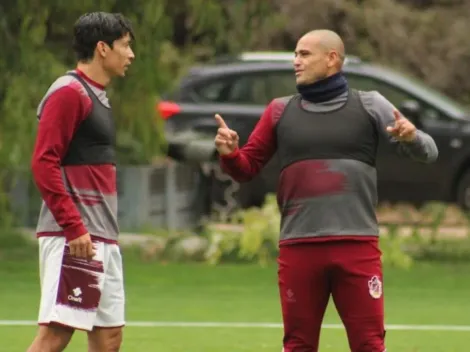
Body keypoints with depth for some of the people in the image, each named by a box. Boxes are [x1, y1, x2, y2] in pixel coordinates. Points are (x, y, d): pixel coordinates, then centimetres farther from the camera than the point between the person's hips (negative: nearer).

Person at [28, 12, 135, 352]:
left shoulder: (98, 97, 20)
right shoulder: (69, 92, -9)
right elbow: (43, 163, -16)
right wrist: (73, 227, -21)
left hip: (102, 239, 10)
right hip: (74, 239, -10)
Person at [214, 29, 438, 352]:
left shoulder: (369, 105, 7)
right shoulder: (280, 110, 11)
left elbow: (427, 152, 7)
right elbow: (248, 168, 12)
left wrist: (411, 137, -17)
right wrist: (230, 154, -11)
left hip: (357, 245, -2)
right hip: (298, 247, 2)